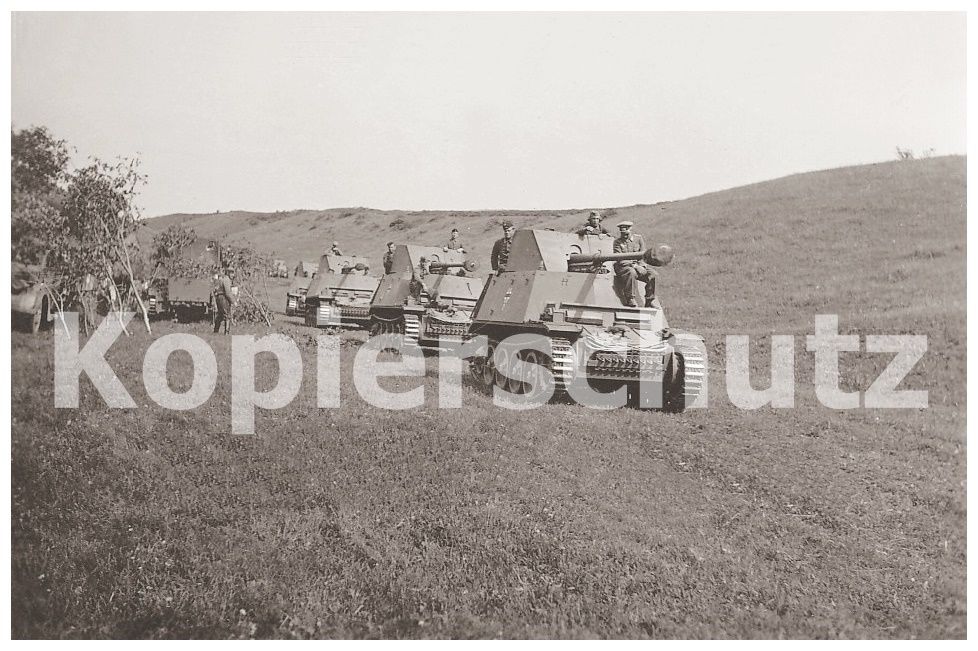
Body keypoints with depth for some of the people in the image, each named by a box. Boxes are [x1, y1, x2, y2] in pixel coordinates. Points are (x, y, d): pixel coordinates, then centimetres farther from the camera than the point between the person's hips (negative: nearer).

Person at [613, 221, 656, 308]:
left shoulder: (638, 238, 12)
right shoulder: (617, 242, 2)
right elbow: (619, 259, -10)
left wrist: (641, 265, -12)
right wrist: (633, 265, -22)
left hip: (638, 265, 4)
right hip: (623, 266, -4)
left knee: (653, 274, -22)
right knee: (631, 272, -38)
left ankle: (649, 302, -14)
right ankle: (630, 300, -29)